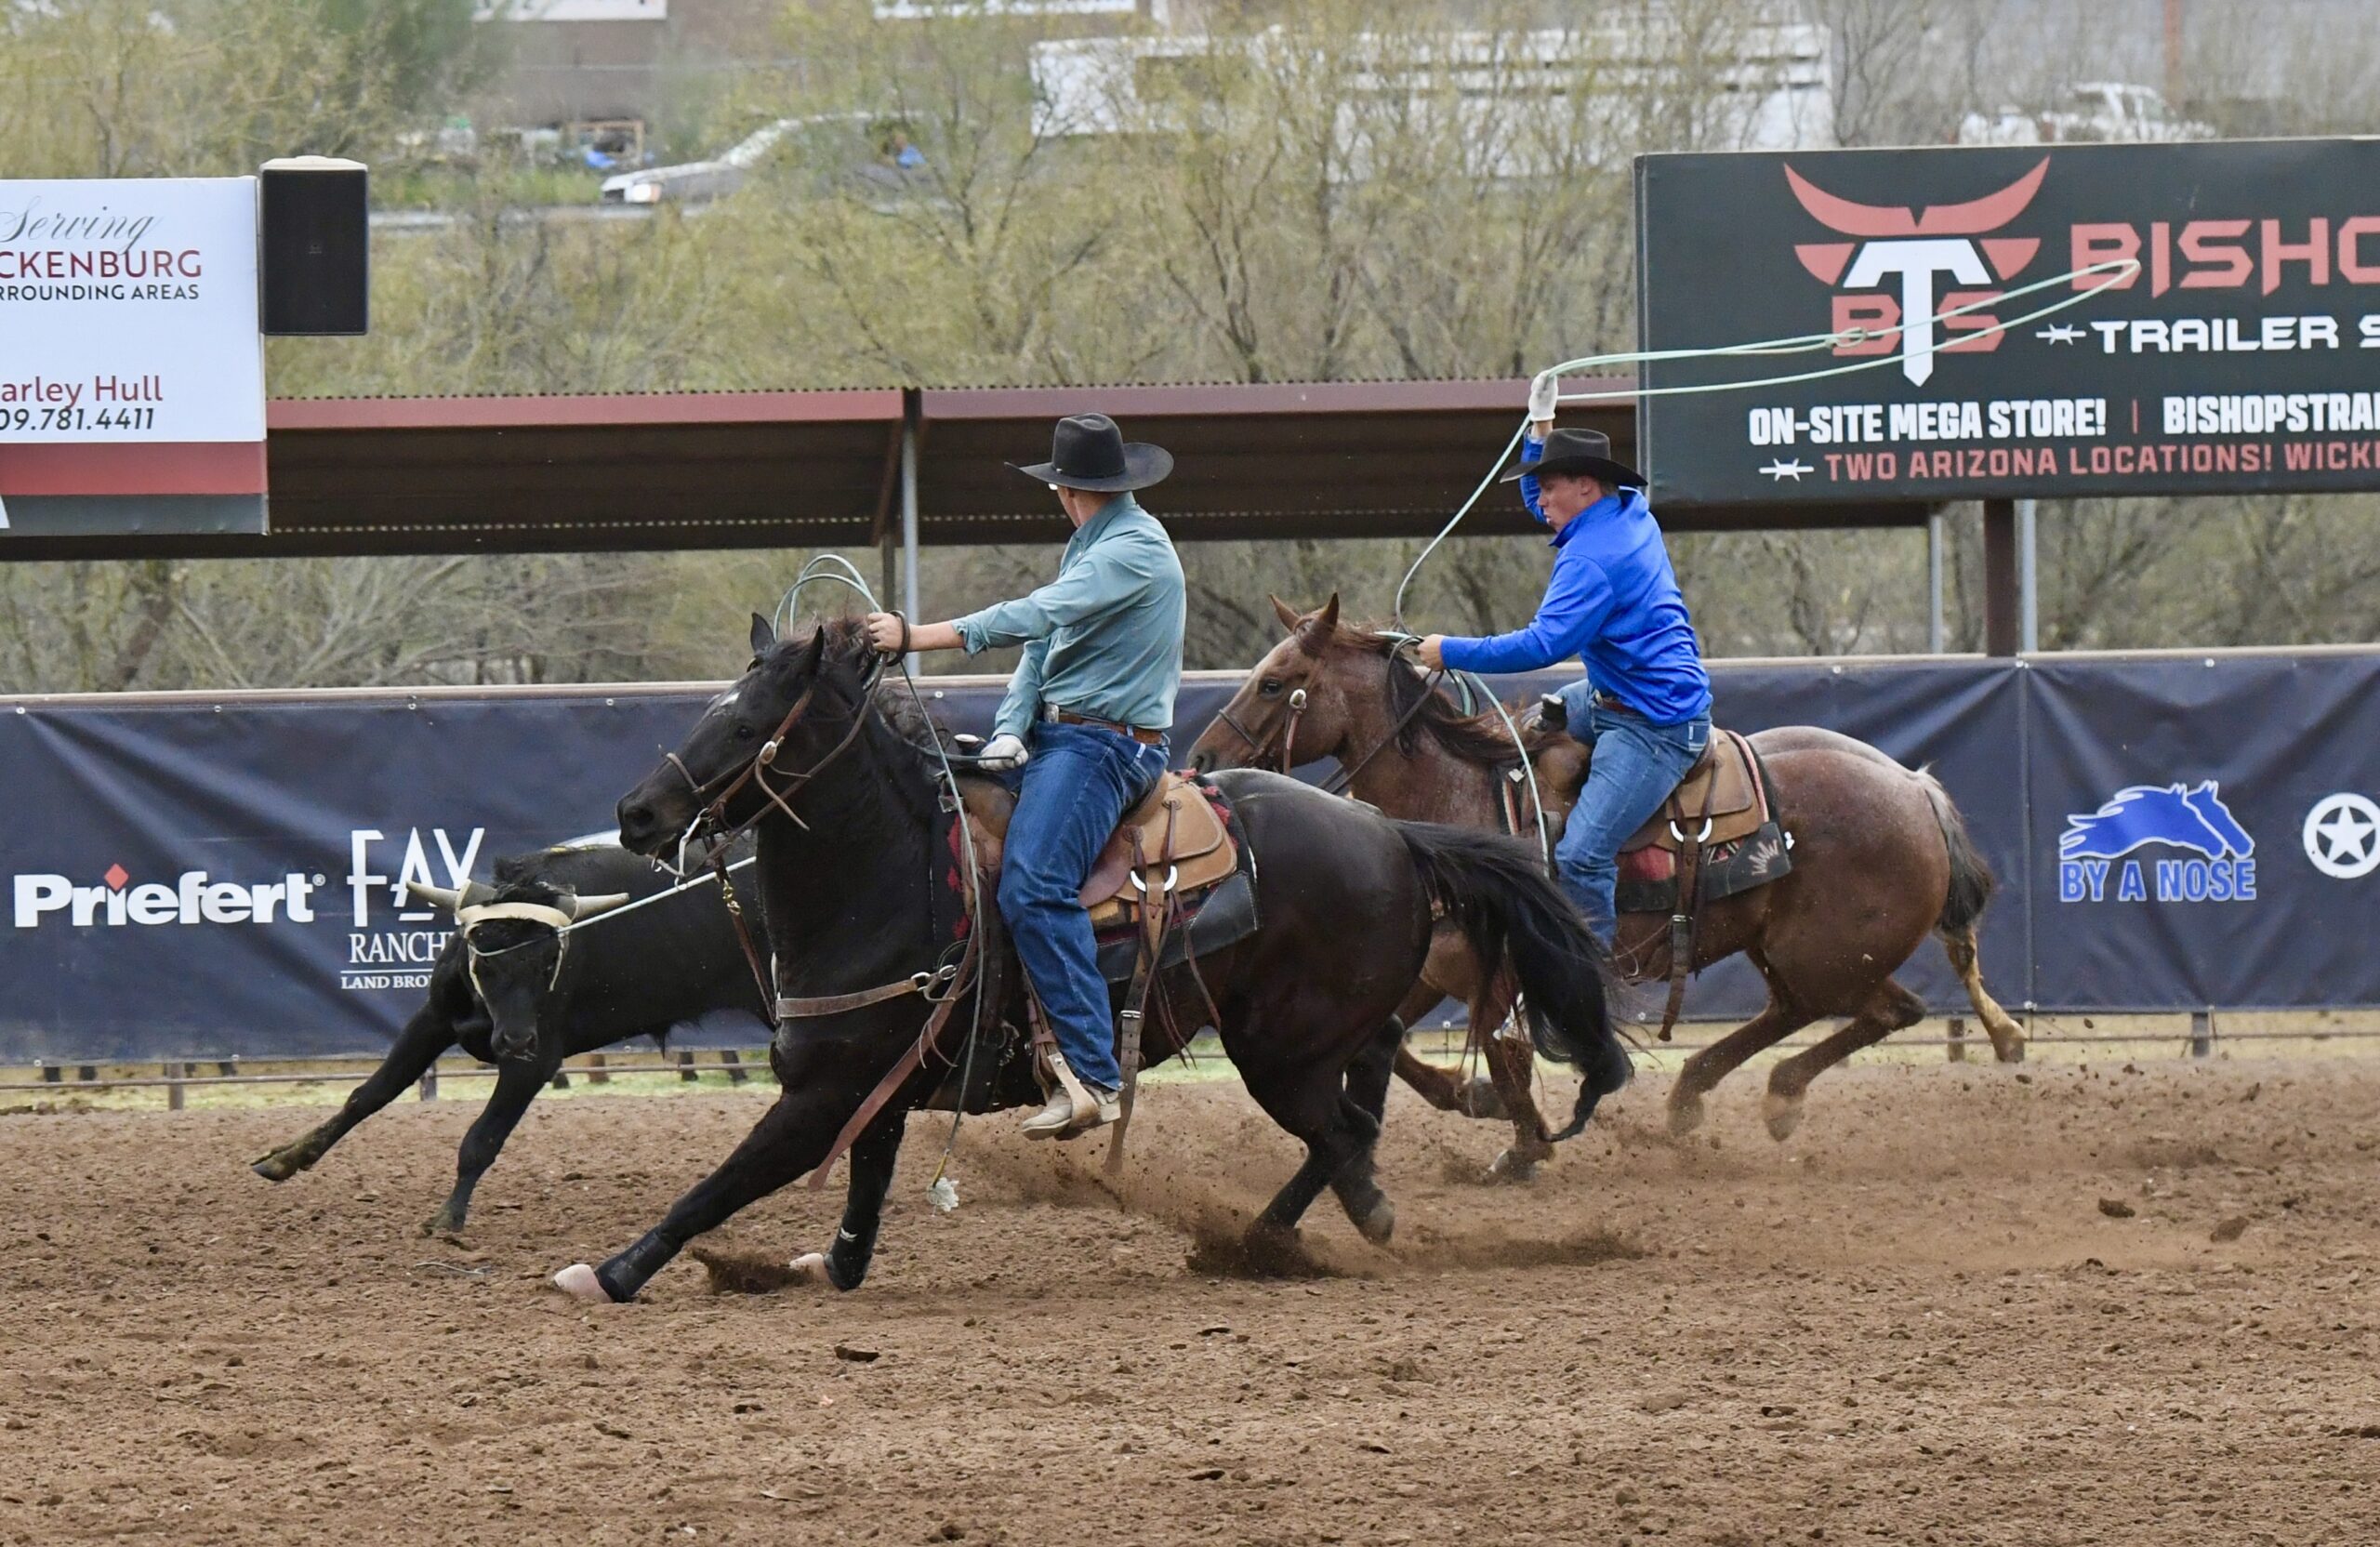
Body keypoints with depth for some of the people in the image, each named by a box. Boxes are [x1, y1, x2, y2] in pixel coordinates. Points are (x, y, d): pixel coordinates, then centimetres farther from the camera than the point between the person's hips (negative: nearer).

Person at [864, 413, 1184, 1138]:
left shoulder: (1135, 549, -13)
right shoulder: (1089, 548, 20)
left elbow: (1036, 617, -24)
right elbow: (1043, 642, 15)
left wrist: (917, 636, -29)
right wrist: (1008, 729, -3)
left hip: (1105, 745, -11)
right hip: (1048, 735, 11)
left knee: (1033, 885, -28)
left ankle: (1093, 1075, -33)